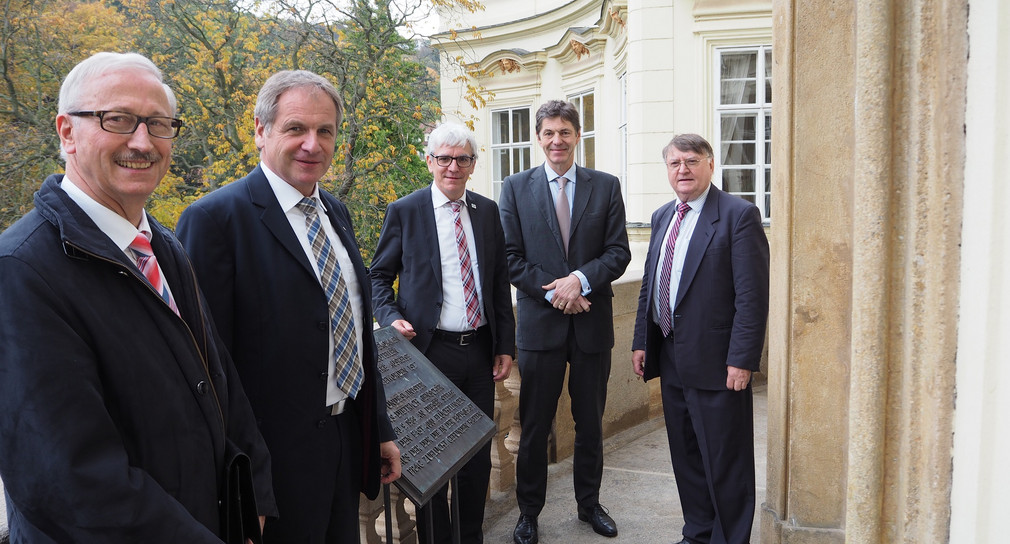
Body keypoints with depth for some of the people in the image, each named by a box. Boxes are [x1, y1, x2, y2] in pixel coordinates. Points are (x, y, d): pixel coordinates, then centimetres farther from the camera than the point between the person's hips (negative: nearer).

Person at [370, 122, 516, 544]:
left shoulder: (487, 211, 8)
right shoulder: (403, 212, -3)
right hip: (431, 350, -4)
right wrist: (391, 317, -16)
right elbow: (379, 275, 3)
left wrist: (505, 345, 8)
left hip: (480, 350, 4)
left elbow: (500, 281, 11)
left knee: (479, 453, 14)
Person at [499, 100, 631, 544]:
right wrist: (553, 292, -13)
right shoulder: (516, 188, 2)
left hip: (593, 321, 1)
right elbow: (511, 257, -2)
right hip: (540, 322, -1)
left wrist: (580, 279, -17)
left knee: (590, 422, 14)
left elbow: (619, 252, 0)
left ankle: (589, 503, 33)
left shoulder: (606, 186, 4)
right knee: (534, 425, 9)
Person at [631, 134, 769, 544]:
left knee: (725, 463, 6)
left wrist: (741, 359, -18)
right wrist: (641, 341, 10)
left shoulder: (739, 215, -10)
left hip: (716, 362, -7)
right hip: (671, 357, 7)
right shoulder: (662, 216, 12)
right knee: (685, 455, 18)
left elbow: (752, 295, -15)